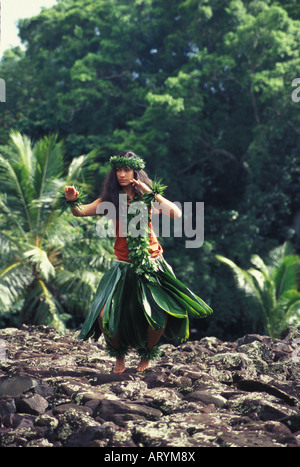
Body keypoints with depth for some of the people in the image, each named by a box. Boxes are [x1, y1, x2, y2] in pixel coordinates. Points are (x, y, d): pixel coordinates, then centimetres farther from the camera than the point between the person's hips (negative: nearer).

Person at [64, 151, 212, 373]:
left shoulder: (148, 197, -1)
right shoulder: (111, 200, 3)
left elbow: (176, 213, -15)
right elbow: (81, 212, -7)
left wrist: (151, 193, -20)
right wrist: (73, 201, -28)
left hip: (151, 265, -1)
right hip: (124, 266, 1)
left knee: (159, 317, -15)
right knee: (106, 317, -13)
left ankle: (147, 354, 17)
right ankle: (119, 355, 18)